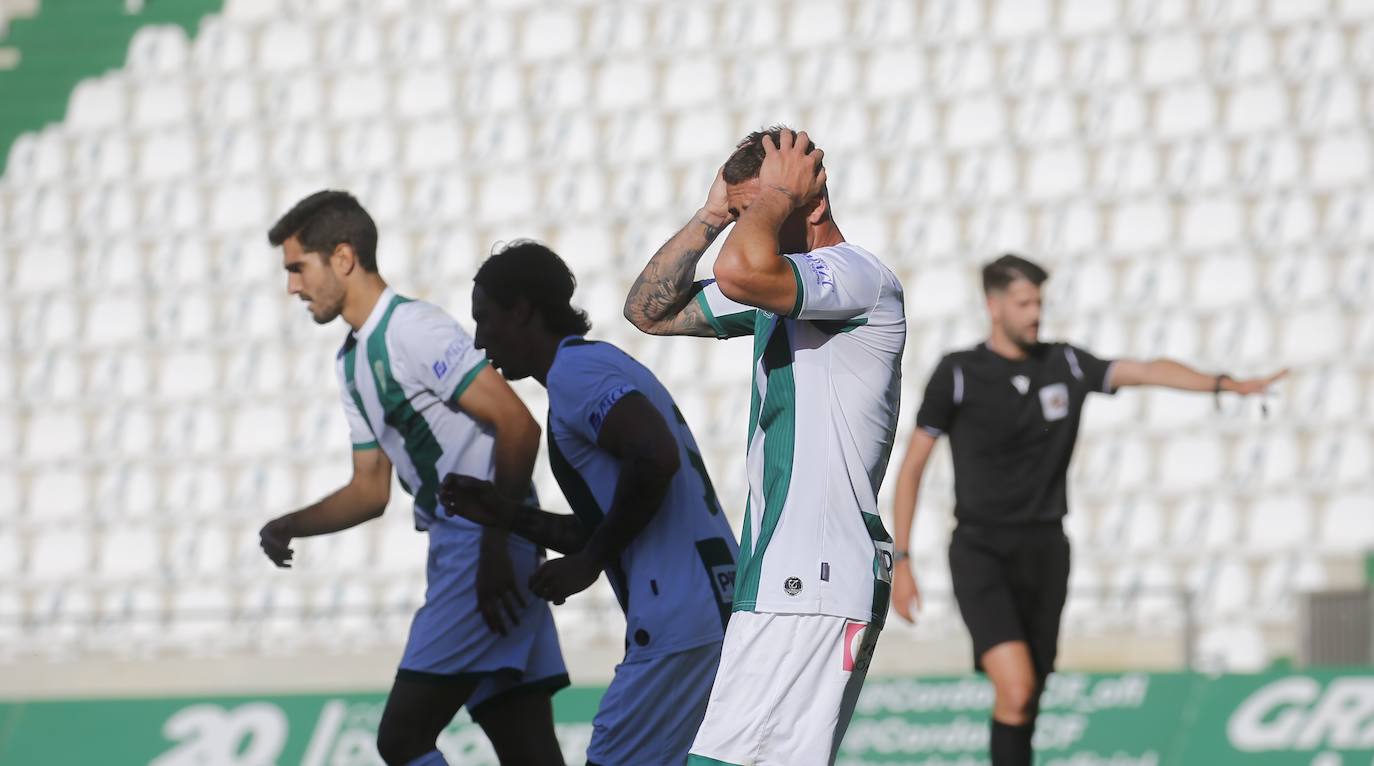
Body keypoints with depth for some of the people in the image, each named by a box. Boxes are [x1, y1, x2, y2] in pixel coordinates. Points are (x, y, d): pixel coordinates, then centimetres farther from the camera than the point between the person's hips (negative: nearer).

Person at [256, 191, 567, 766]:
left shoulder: (415, 328, -11)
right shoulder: (354, 362, 19)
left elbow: (518, 426, -18)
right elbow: (371, 490, 26)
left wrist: (496, 546, -20)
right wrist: (289, 527, 10)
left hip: (491, 550, -9)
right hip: (455, 552, 9)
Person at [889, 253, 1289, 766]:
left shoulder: (1065, 365, 7)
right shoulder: (957, 374, -4)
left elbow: (1146, 371, -1)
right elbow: (912, 467, 0)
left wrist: (1224, 384, -18)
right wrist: (900, 561, -4)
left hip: (1044, 550, 5)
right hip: (980, 551, -5)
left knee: (1026, 701, 8)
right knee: (1015, 687, -22)